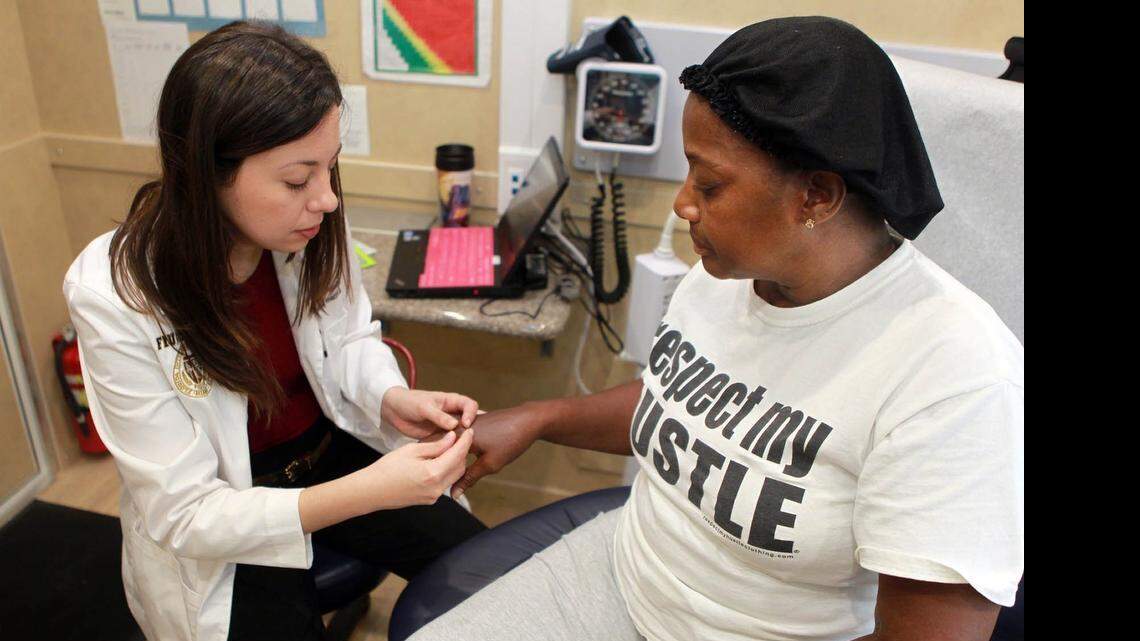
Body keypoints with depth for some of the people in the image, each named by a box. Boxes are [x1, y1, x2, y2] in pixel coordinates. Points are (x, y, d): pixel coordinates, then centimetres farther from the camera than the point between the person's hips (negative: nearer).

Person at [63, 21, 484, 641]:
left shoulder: (309, 227, -18)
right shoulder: (115, 300, -27)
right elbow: (184, 514, -23)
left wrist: (393, 400, -21)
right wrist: (363, 494, -36)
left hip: (330, 450, 3)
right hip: (215, 537, -3)